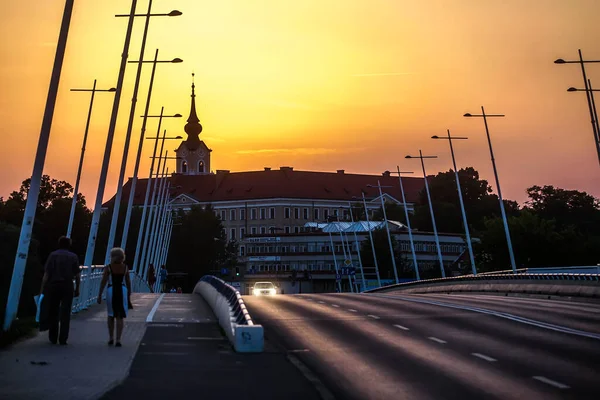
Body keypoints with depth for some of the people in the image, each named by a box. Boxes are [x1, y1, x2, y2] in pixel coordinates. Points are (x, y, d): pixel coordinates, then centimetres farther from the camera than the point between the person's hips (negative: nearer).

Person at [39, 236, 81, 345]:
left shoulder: (53, 255, 2)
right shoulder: (73, 256, 4)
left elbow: (46, 274, -4)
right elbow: (77, 275, 0)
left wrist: (42, 289, -1)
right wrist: (77, 289, 8)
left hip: (53, 286, 0)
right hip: (67, 287, 0)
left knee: (53, 313, 11)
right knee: (65, 314, 3)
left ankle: (53, 338, 17)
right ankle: (63, 339, 1)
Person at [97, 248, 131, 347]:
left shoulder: (108, 267, -3)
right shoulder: (125, 267, 3)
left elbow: (103, 282, -8)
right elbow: (128, 283, 6)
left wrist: (99, 295, -4)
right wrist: (129, 295, 14)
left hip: (111, 291, 0)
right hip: (122, 291, 0)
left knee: (111, 315, 18)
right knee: (120, 317, 2)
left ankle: (111, 338, 22)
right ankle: (118, 340, -5)